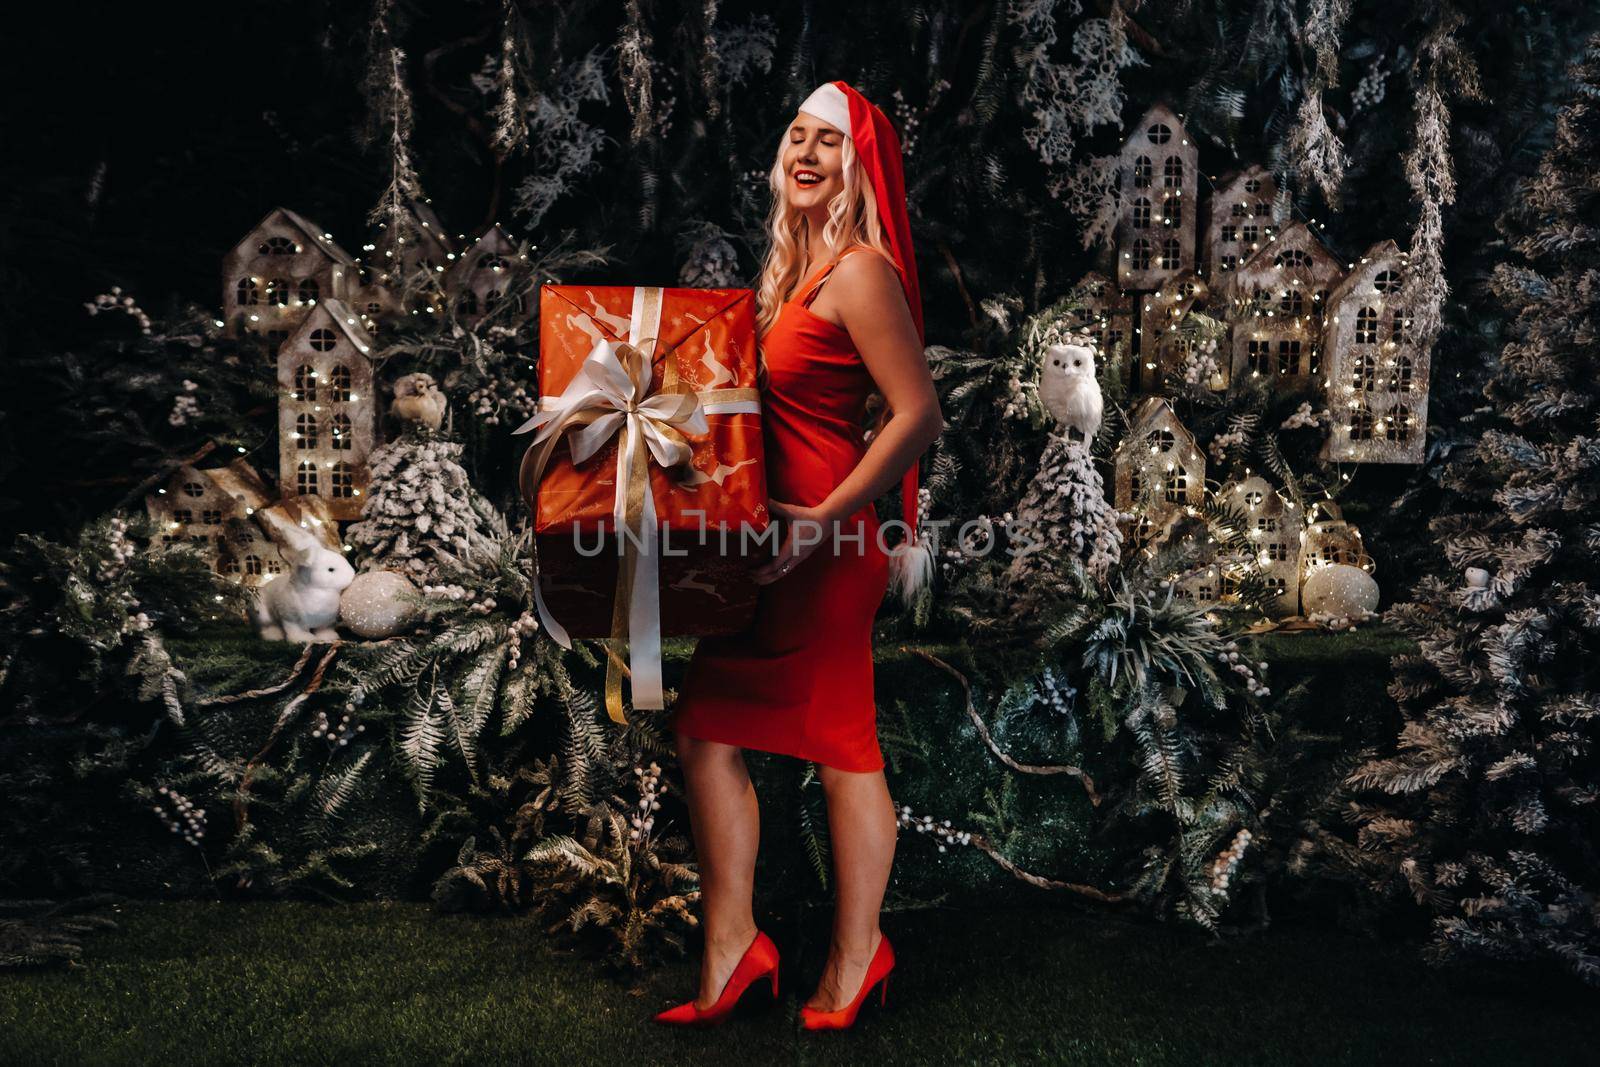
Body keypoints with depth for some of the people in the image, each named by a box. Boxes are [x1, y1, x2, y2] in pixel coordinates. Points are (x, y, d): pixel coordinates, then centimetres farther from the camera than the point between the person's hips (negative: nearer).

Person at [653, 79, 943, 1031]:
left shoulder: (859, 272, -12)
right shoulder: (794, 266, 15)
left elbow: (919, 413, -20)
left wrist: (827, 520, -21)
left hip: (822, 547, -9)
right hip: (766, 542, 9)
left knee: (840, 744, 3)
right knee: (707, 727, 10)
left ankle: (856, 956, 24)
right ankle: (730, 945, 22)